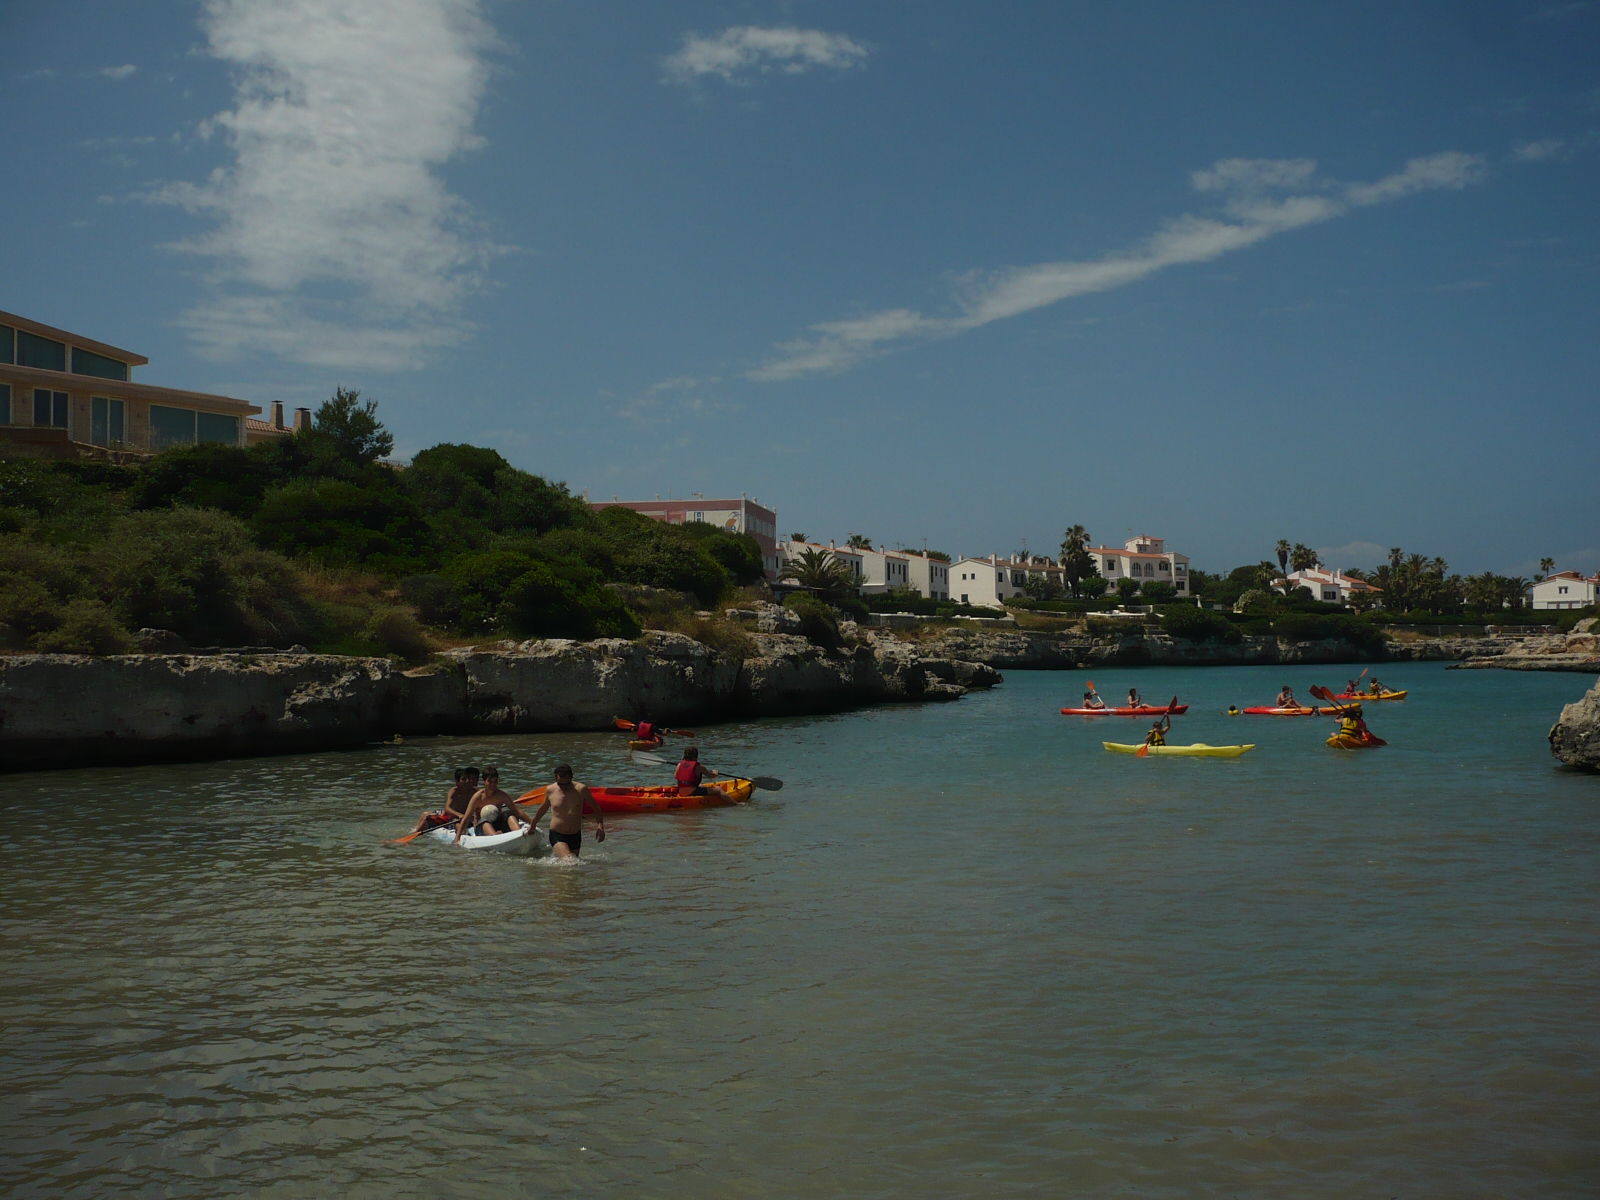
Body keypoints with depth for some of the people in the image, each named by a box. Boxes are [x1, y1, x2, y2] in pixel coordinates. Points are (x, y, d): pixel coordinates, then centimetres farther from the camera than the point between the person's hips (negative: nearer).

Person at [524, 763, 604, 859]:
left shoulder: (581, 789, -6)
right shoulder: (550, 790, -4)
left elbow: (595, 807, 6)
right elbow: (543, 807, 16)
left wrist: (600, 826, -6)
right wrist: (533, 825, 28)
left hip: (575, 836, 3)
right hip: (557, 836, -3)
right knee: (567, 861, -26)